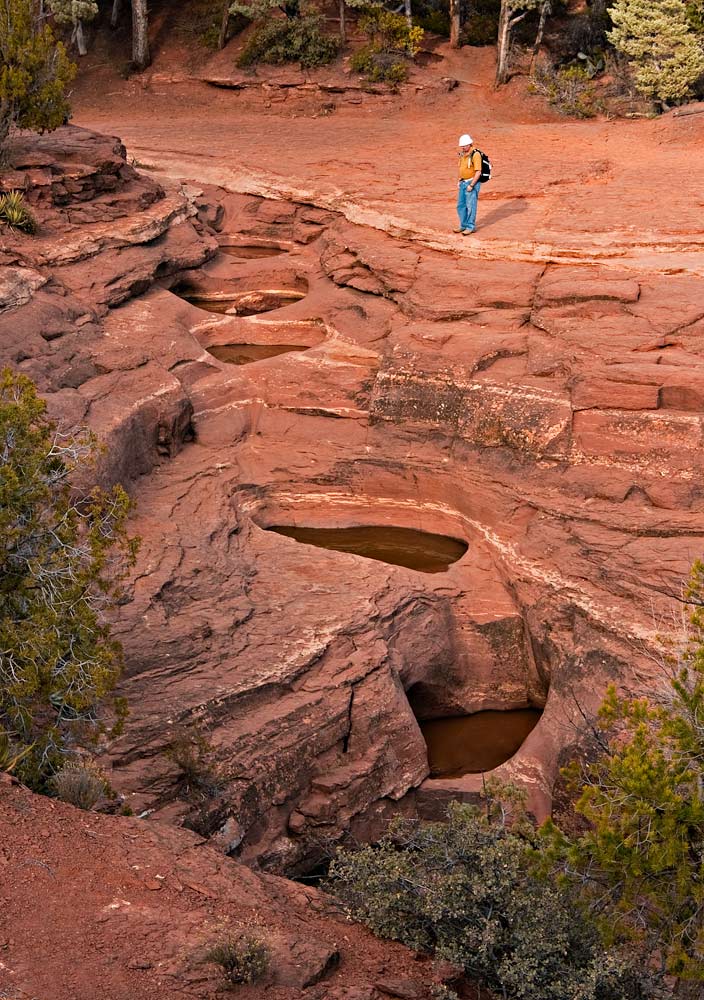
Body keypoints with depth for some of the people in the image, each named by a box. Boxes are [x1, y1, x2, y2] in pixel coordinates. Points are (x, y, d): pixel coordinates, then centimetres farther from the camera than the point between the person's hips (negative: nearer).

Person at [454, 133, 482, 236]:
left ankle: (471, 227, 5)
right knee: (461, 205, 11)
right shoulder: (463, 154, 8)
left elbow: (478, 172, -20)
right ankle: (463, 225, 22)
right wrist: (460, 181, 13)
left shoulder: (475, 154, -18)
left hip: (472, 183, -8)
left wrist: (471, 185, -21)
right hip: (463, 183, 8)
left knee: (470, 206, -4)